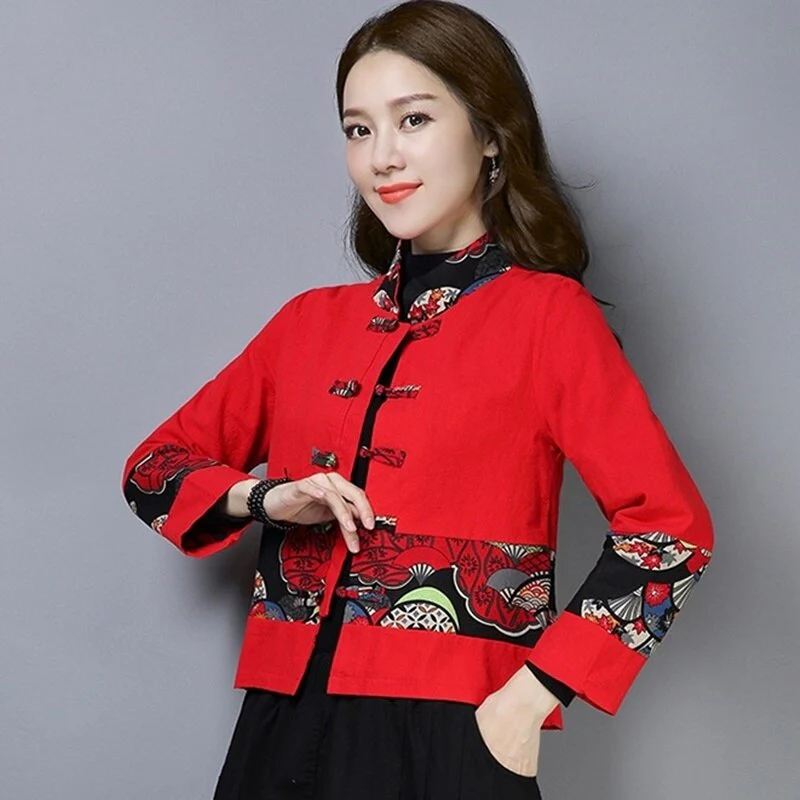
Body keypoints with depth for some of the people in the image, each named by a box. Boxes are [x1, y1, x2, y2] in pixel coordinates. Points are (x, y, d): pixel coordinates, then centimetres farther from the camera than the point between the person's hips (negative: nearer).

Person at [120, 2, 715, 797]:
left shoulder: (546, 312, -3)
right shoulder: (311, 319, 10)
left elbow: (669, 526, -8)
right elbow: (154, 468, 15)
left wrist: (534, 695, -13)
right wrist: (263, 498, -5)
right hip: (283, 729, 5)